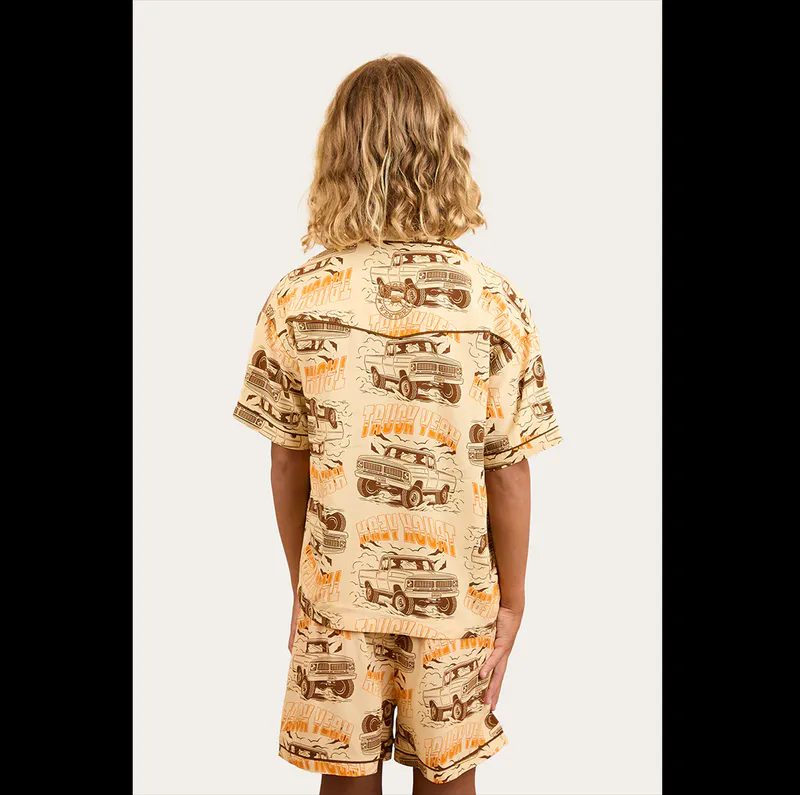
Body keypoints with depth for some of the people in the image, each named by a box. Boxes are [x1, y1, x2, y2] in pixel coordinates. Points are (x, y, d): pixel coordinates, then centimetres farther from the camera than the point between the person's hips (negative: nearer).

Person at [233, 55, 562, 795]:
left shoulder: (295, 302, -12)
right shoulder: (497, 304, -14)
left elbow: (288, 467, -4)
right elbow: (509, 478, -10)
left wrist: (303, 582, 10)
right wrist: (511, 606, 3)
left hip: (338, 594, 1)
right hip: (456, 596, 0)